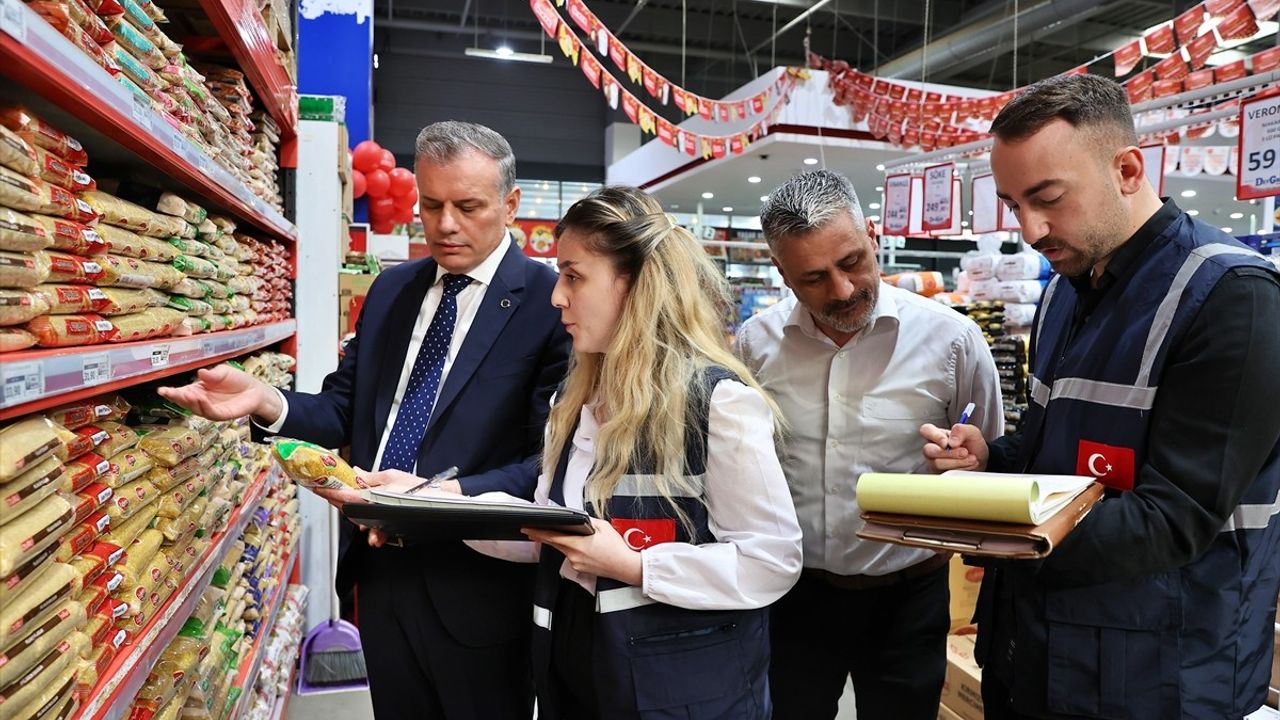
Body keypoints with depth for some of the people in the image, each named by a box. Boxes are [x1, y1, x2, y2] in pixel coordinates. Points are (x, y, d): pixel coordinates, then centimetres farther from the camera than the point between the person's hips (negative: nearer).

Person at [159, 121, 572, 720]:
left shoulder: (551, 303, -14)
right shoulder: (391, 289, 7)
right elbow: (347, 411, 8)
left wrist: (442, 494, -30)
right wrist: (263, 400, -10)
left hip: (477, 586, -5)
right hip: (382, 567, 6)